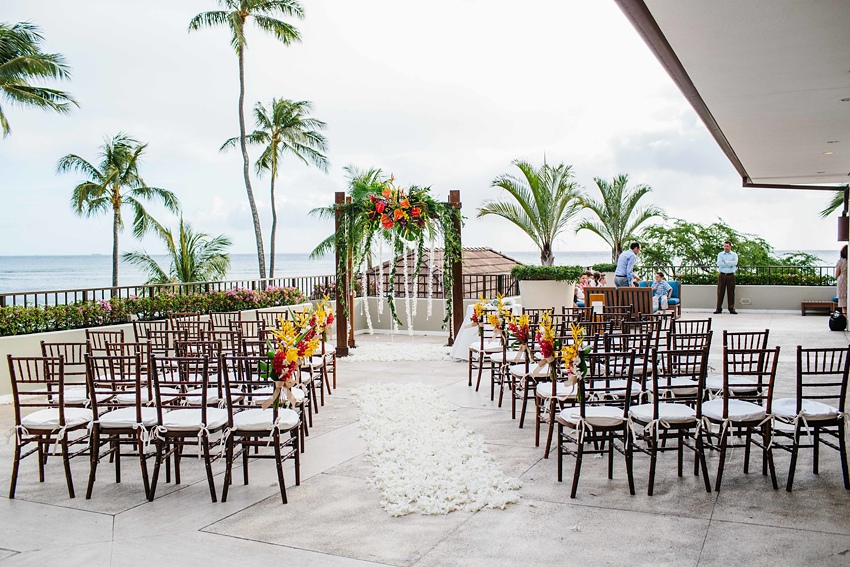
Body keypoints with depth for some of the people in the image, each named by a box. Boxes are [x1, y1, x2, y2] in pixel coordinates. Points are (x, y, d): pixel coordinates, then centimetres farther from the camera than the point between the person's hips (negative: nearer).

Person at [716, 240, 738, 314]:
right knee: (720, 292, -1)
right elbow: (719, 263, -8)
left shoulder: (734, 255, 8)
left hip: (730, 275, 0)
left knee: (731, 292, 0)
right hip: (722, 275, 0)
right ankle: (719, 308, 2)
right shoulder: (720, 254, 10)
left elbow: (735, 263, -12)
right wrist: (730, 263, -7)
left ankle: (731, 308, 5)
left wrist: (725, 262, -7)